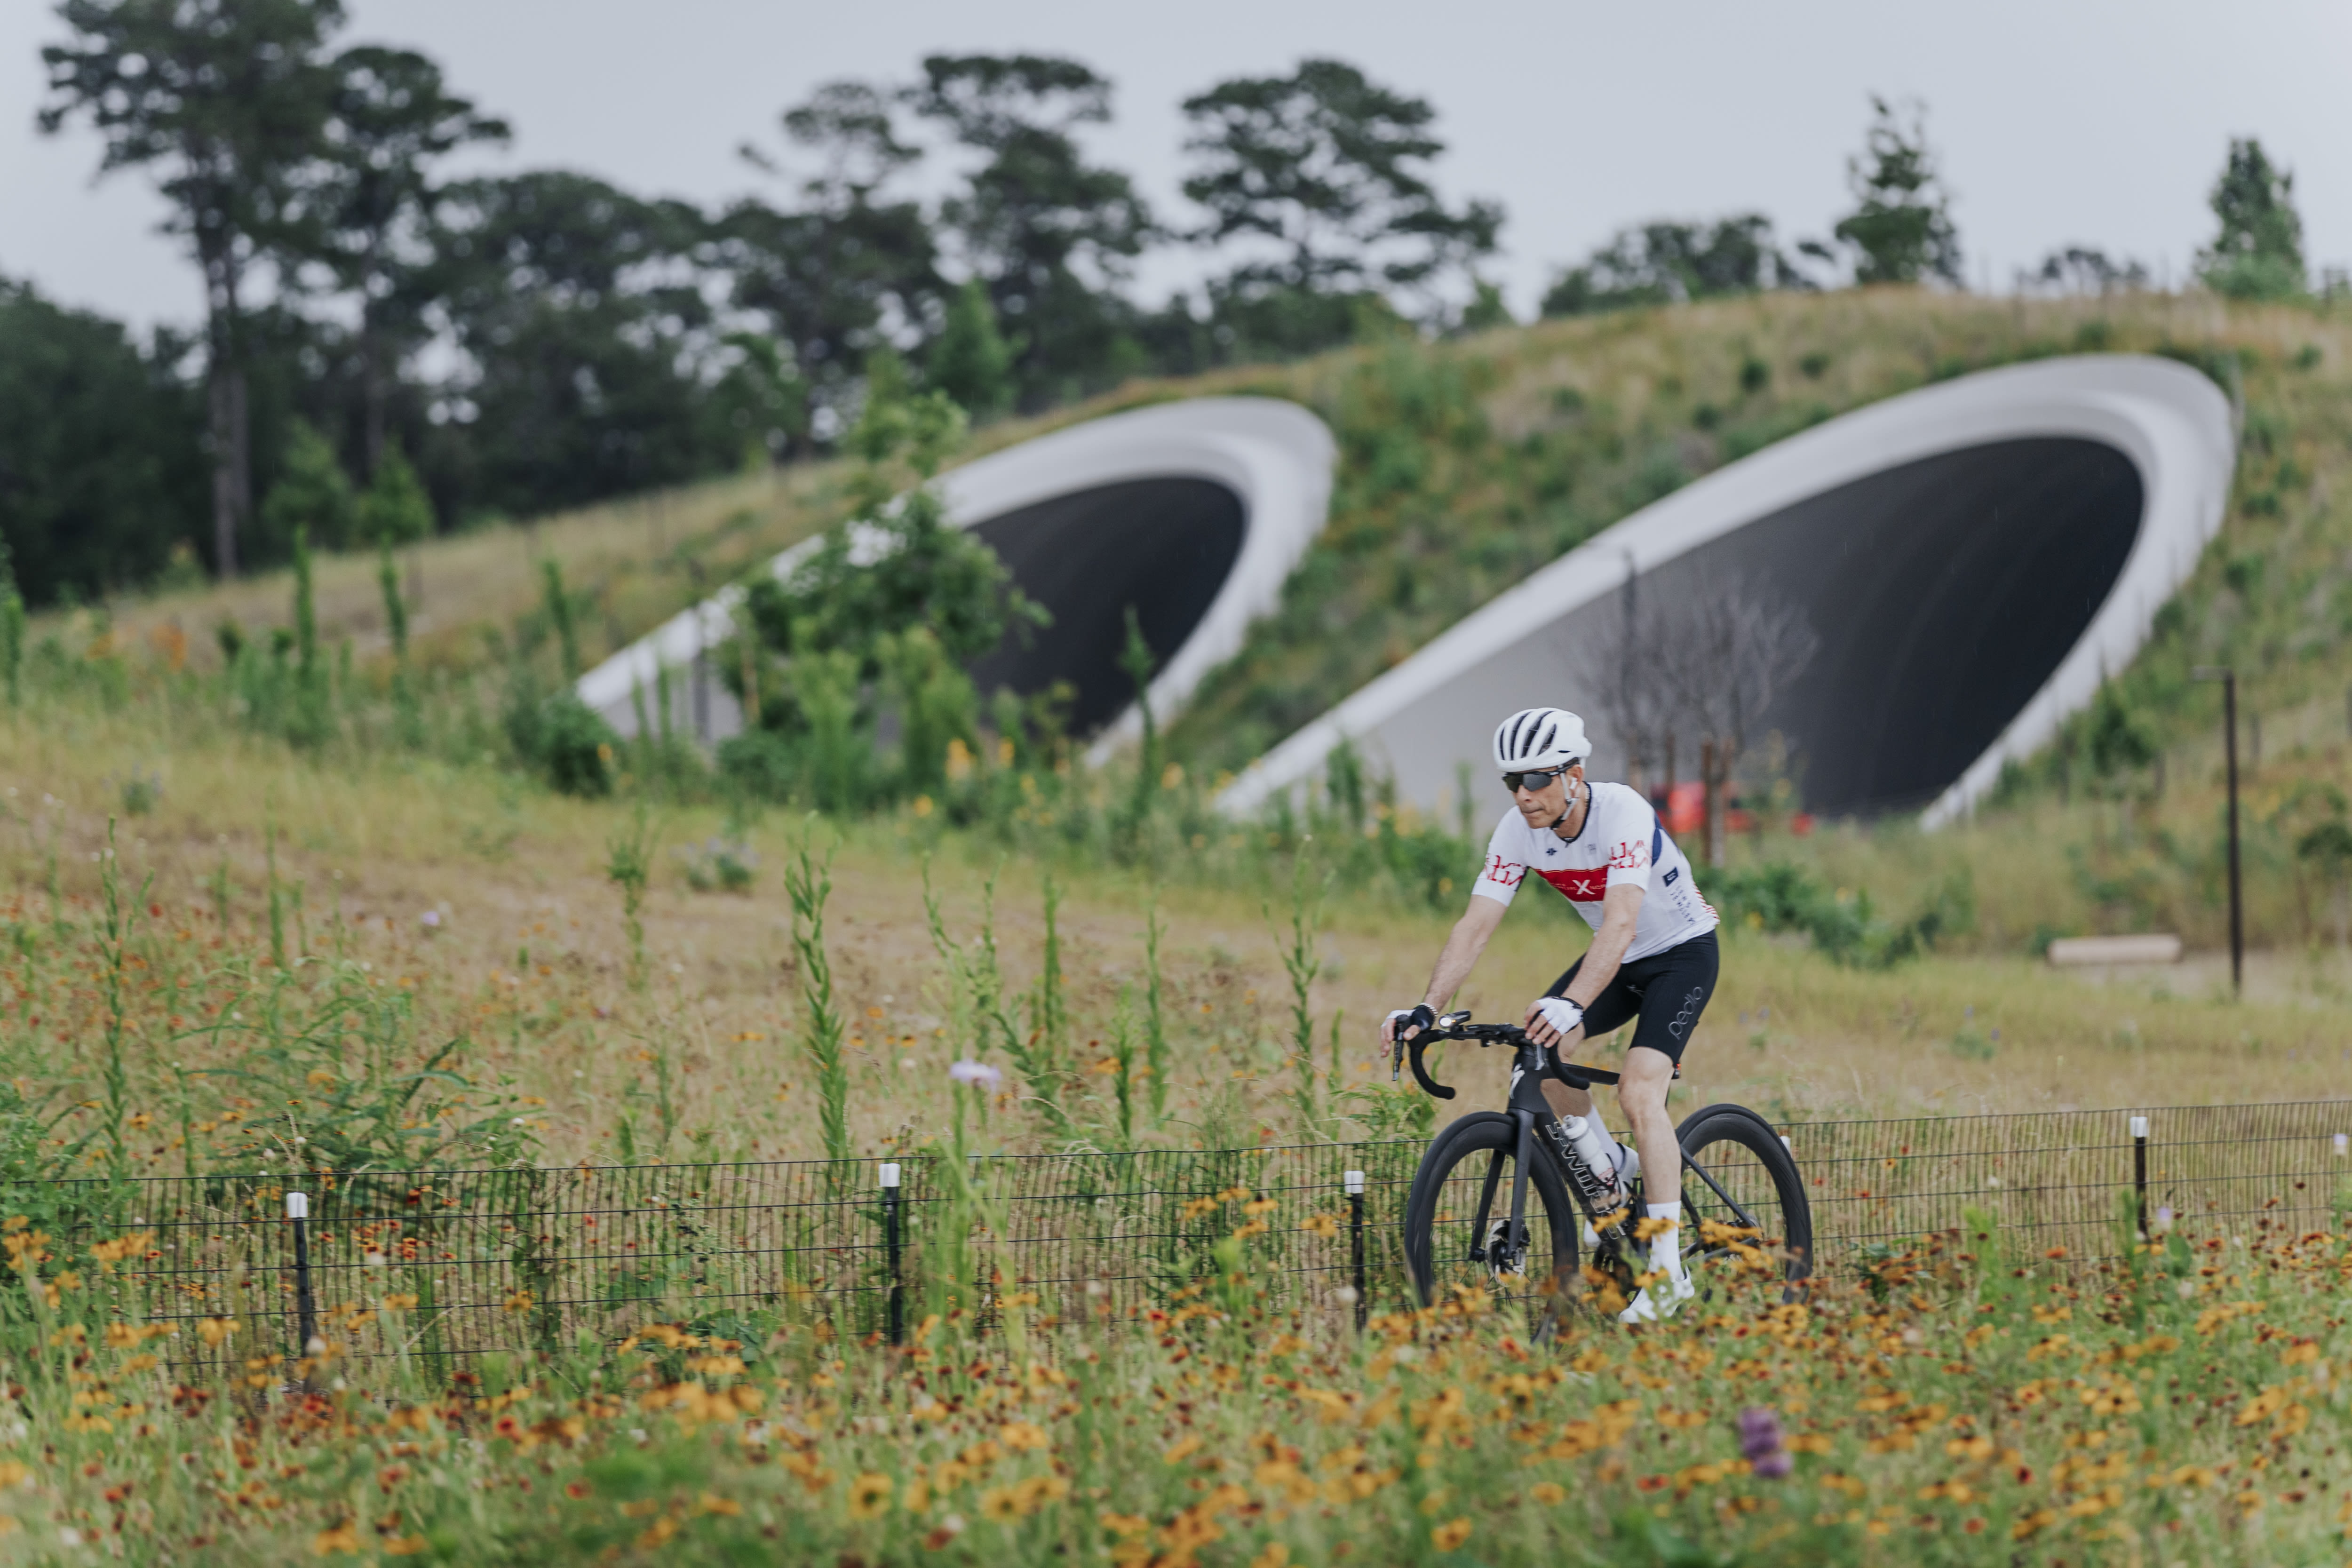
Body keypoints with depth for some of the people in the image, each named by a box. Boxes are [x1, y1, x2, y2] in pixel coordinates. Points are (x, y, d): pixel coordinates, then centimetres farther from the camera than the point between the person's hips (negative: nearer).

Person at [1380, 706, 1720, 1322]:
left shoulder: (1622, 812, -33)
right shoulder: (1518, 830, -15)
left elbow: (1621, 923, -45)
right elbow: (1476, 924, -18)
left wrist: (1571, 1004, -59)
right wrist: (1428, 1009, -31)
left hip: (1682, 952, -7)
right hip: (1619, 960, 7)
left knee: (1639, 1090, -23)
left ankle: (1669, 1271, -21)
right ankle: (1617, 1167, 12)